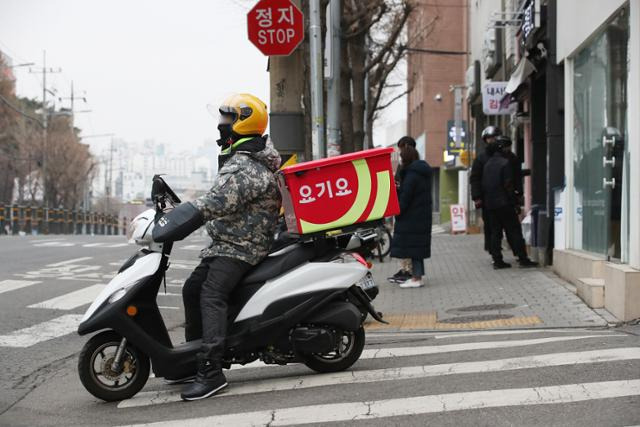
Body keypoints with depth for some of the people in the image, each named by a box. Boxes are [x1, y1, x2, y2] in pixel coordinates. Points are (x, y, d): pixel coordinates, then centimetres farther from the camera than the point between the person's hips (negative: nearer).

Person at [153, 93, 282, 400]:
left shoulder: (248, 167, -19)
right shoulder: (239, 158, 18)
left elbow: (222, 200, -33)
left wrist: (178, 219, -36)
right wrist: (178, 210, 18)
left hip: (240, 246, -11)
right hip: (225, 242, 11)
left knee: (211, 297, -25)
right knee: (192, 290, 15)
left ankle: (211, 371, -31)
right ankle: (193, 359, 24)